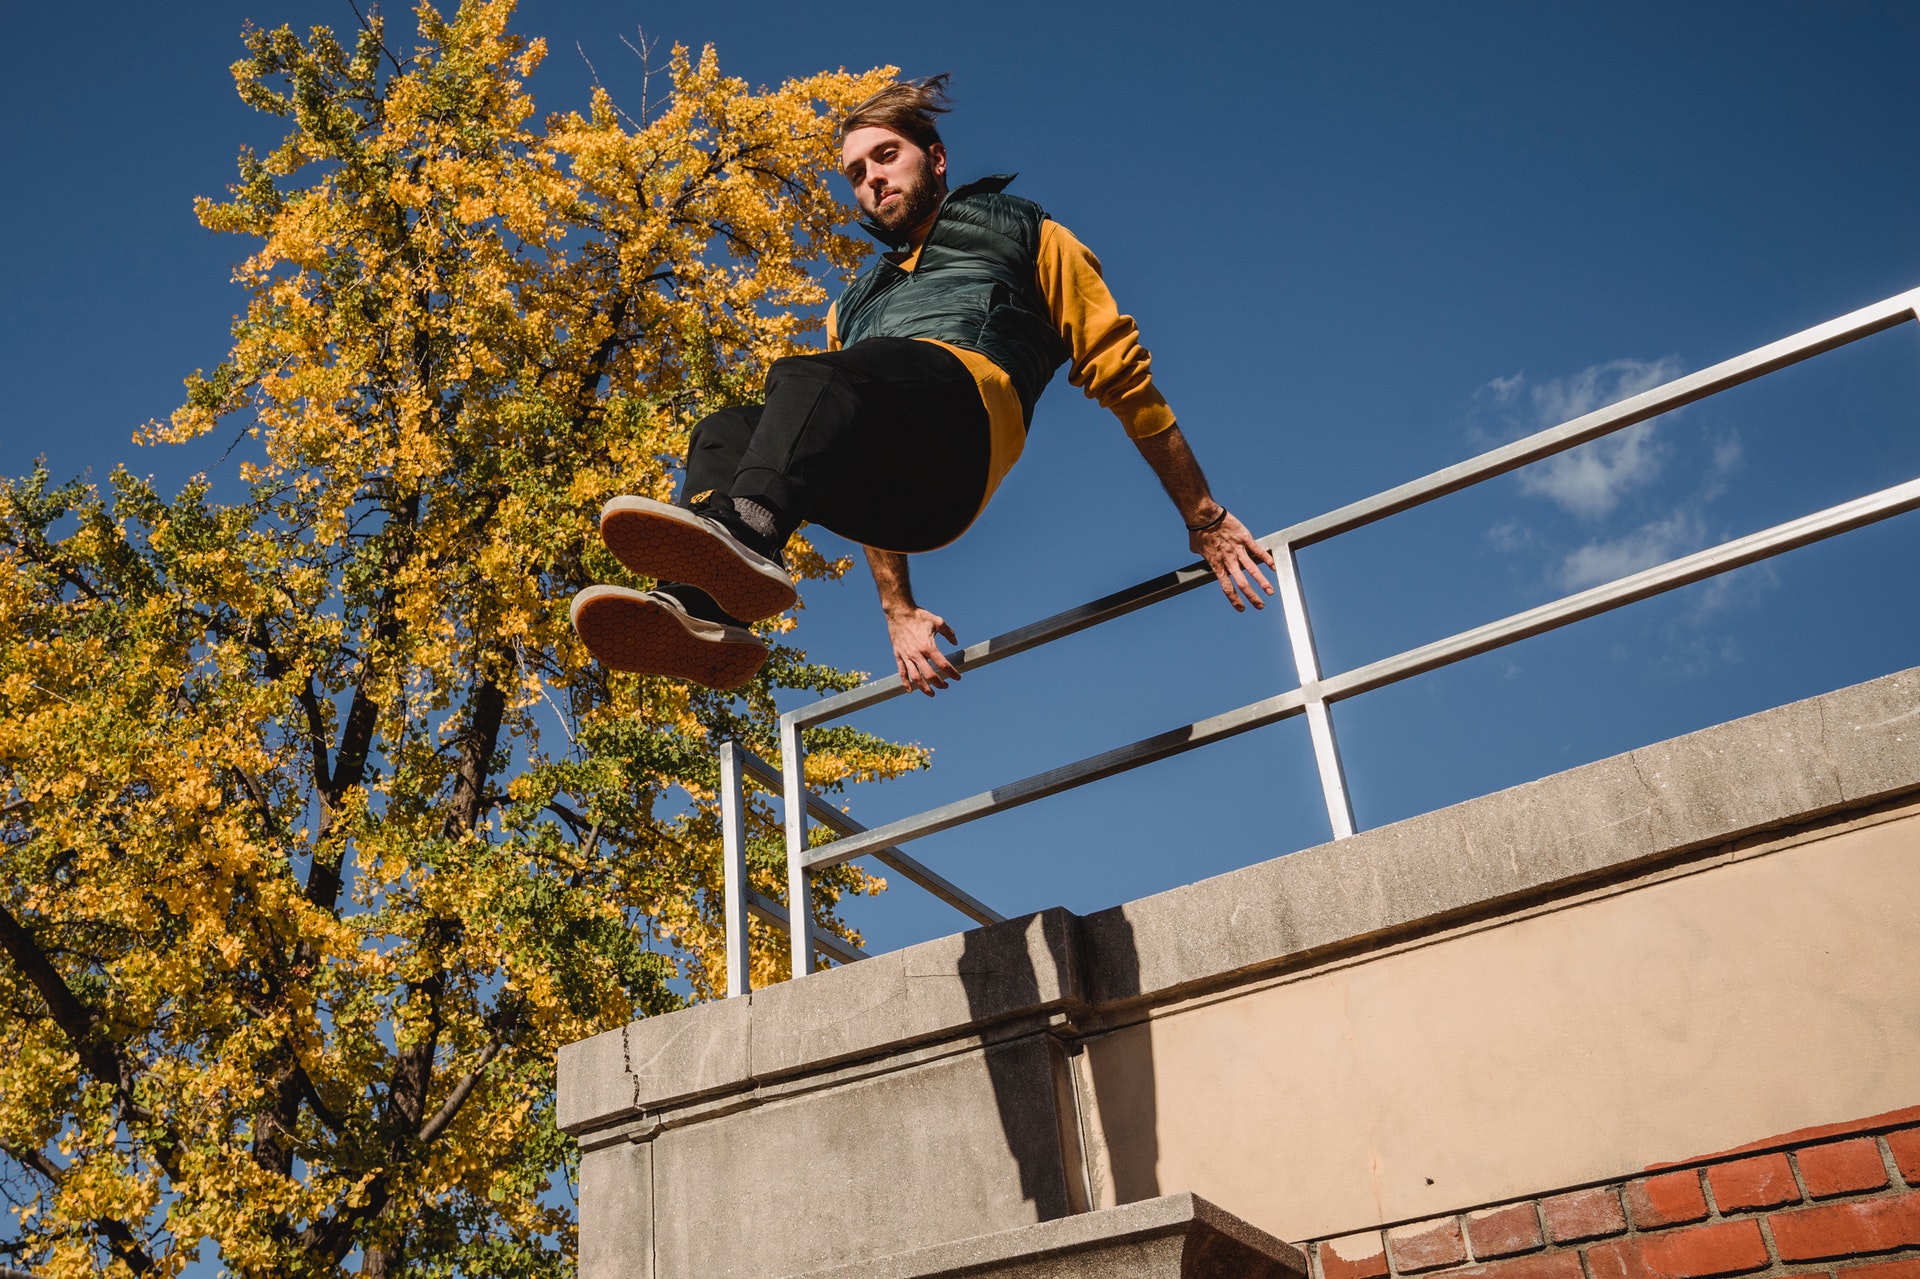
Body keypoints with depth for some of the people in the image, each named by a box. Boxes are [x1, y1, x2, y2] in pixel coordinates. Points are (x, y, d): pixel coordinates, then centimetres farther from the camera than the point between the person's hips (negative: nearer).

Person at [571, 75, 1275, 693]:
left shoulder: (1019, 232, 29)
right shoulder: (852, 307, 42)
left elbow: (1122, 374, 20)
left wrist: (1204, 519, 13)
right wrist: (898, 609, 26)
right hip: (882, 487, 5)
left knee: (808, 381, -33)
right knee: (722, 435, -22)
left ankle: (745, 530, -62)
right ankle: (703, 607, -49)